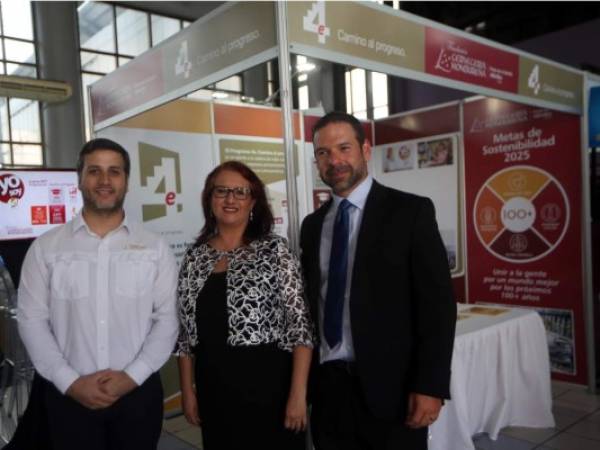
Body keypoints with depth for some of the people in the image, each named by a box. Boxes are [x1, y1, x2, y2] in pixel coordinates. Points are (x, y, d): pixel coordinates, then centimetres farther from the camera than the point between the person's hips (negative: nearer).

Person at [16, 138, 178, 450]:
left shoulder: (155, 248, 1)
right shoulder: (45, 247, 1)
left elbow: (167, 319, -2)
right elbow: (31, 319, -2)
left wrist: (132, 376, -11)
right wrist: (70, 381, -10)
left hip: (138, 392, 0)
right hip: (69, 395, 0)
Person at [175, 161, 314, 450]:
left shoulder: (274, 250, -8)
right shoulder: (195, 257, 5)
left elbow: (299, 323, -11)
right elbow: (185, 330, 9)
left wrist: (298, 393, -15)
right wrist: (187, 391, 7)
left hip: (269, 384, -4)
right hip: (214, 390, 4)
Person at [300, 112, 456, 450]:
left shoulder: (410, 211, -6)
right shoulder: (313, 225, 9)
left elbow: (438, 303, -9)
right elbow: (311, 302, 11)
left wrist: (431, 386, -13)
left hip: (390, 387, -4)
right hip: (327, 387, 4)